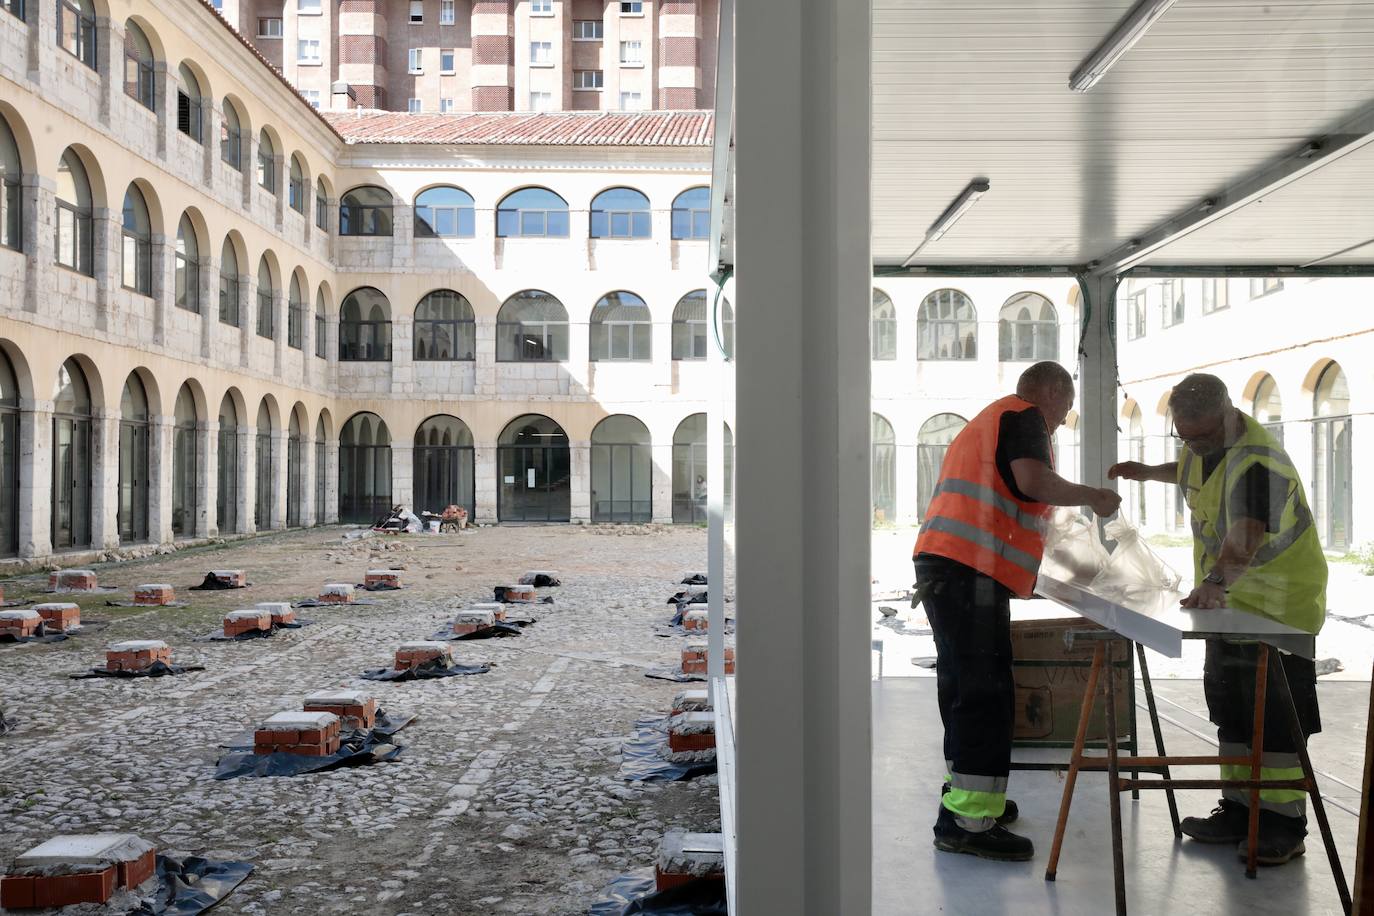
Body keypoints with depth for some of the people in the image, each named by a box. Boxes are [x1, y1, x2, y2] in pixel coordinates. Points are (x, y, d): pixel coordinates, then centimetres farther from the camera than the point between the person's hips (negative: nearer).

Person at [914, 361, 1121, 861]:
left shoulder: (987, 420, 31)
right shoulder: (1025, 415, 1)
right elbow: (1034, 482, -15)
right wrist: (1092, 496, 0)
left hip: (940, 563, 10)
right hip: (972, 570, -10)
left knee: (964, 685, 17)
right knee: (984, 692, -10)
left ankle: (966, 793, 28)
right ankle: (966, 820, -10)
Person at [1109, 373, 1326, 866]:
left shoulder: (1255, 459, -30)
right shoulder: (1206, 439, 0)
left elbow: (1247, 533, -48)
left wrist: (1216, 580, -63)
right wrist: (1150, 472, 18)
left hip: (1279, 603, -9)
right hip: (1230, 598, 9)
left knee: (1275, 711, -5)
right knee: (1230, 704, 13)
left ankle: (1283, 824, 5)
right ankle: (1240, 808, 23)